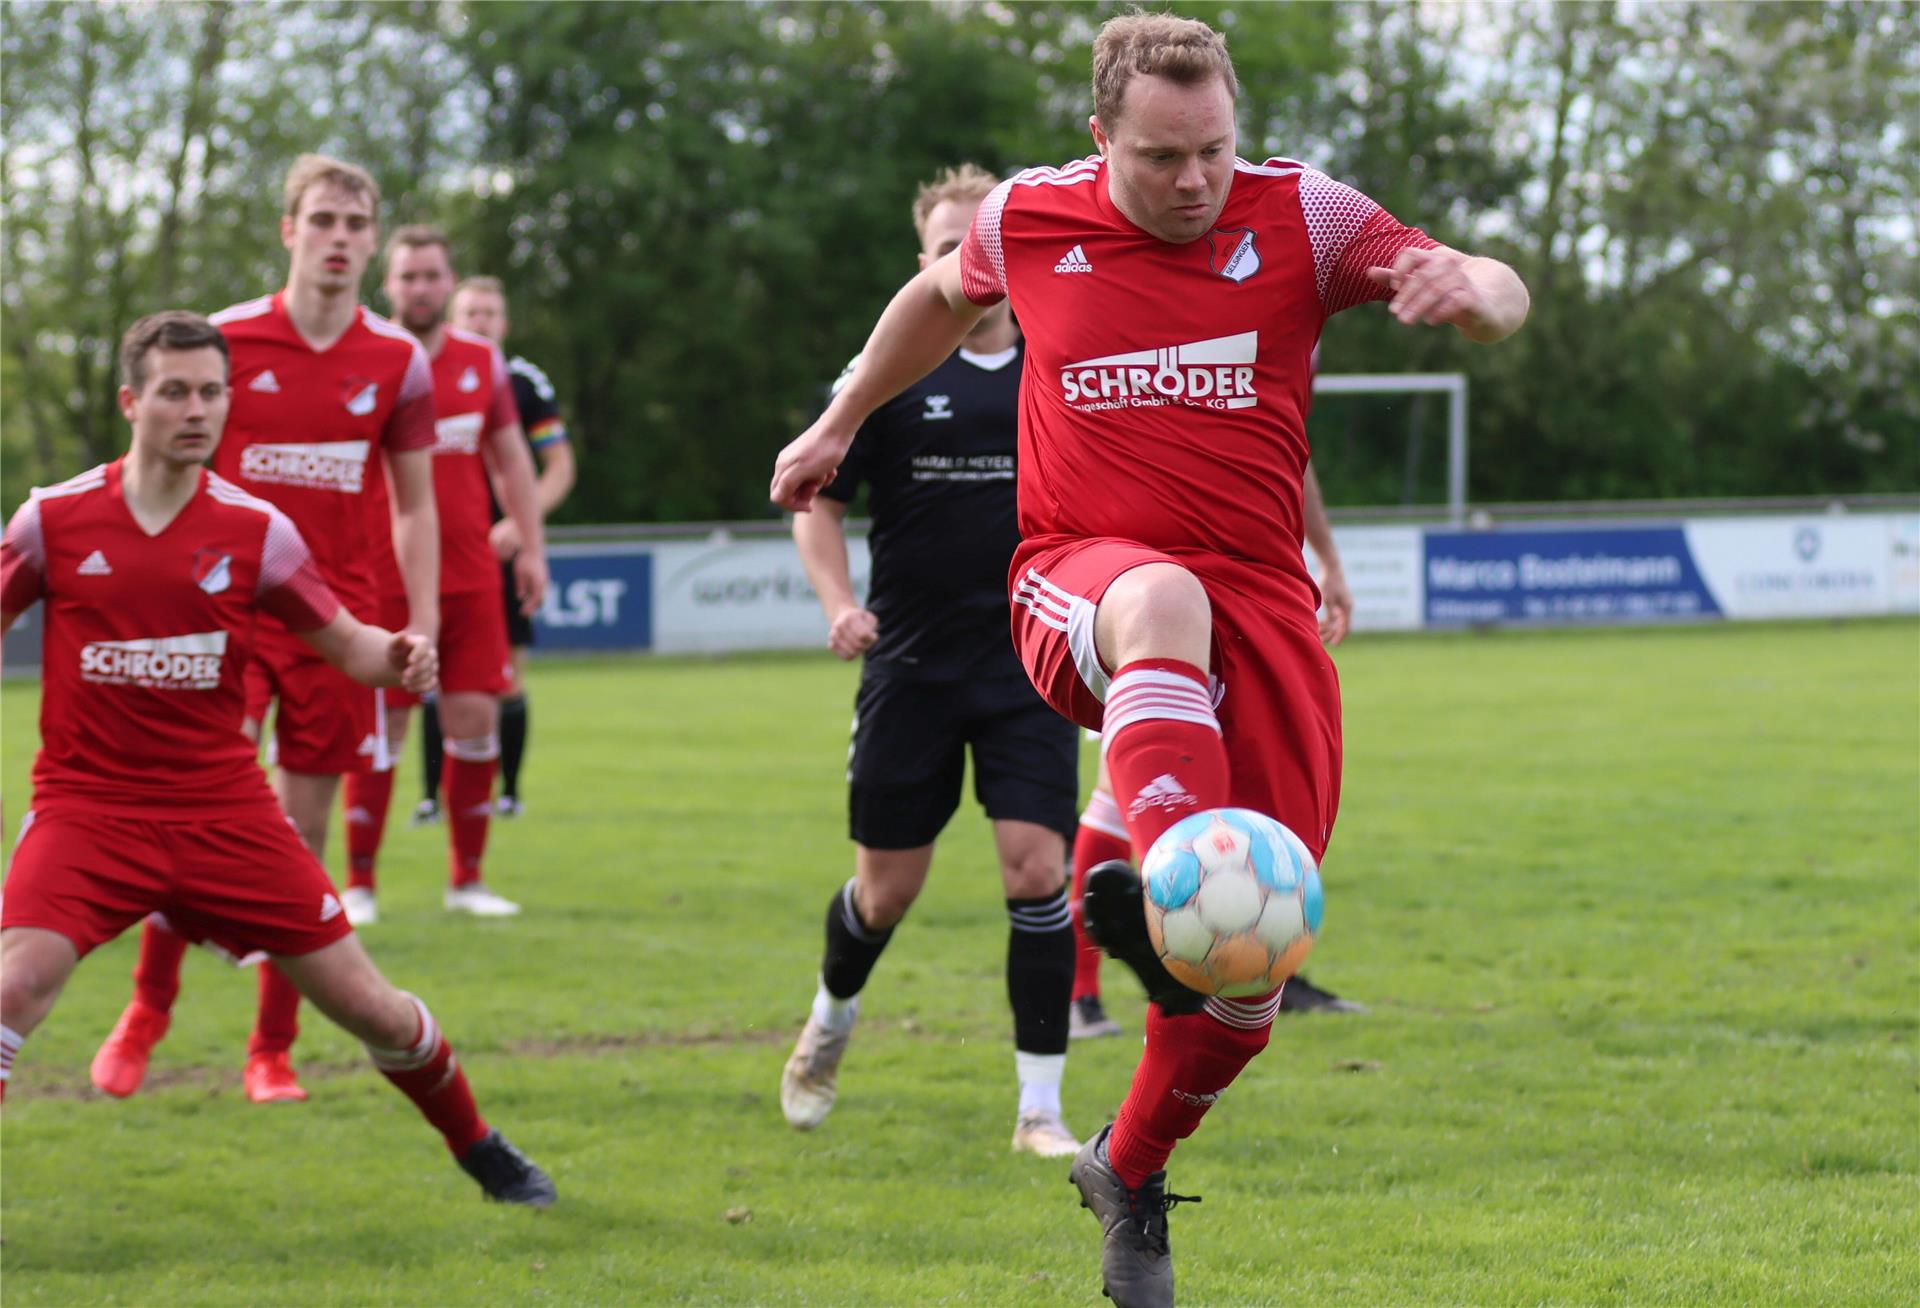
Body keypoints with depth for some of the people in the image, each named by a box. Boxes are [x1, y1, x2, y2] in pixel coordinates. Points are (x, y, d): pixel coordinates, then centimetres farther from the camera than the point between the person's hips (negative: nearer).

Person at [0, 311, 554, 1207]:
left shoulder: (255, 530, -2)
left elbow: (345, 642, 6)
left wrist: (397, 656, -17)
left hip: (223, 810, 1)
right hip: (88, 803, -1)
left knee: (367, 1006, 3)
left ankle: (479, 1149, 28)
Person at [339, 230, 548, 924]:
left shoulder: (483, 361, 10)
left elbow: (511, 458, 17)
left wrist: (531, 546, 11)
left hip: (471, 575, 3)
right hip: (382, 576, -3)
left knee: (475, 721, 0)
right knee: (379, 731, -3)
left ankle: (467, 879, 10)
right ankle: (359, 884, 7)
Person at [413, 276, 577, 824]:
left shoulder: (524, 383, 3)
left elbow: (560, 467, 2)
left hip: (503, 552, -1)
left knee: (508, 680, 1)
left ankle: (508, 790, 12)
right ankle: (432, 795, -2)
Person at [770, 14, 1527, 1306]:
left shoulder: (1300, 215, 0)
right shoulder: (1030, 218, 4)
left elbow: (1499, 297, -6)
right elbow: (940, 297, 27)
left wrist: (1469, 288, -30)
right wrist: (840, 423, 34)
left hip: (1262, 604, 2)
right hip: (1080, 582, -1)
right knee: (1163, 600, -42)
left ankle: (1130, 1172, 23)